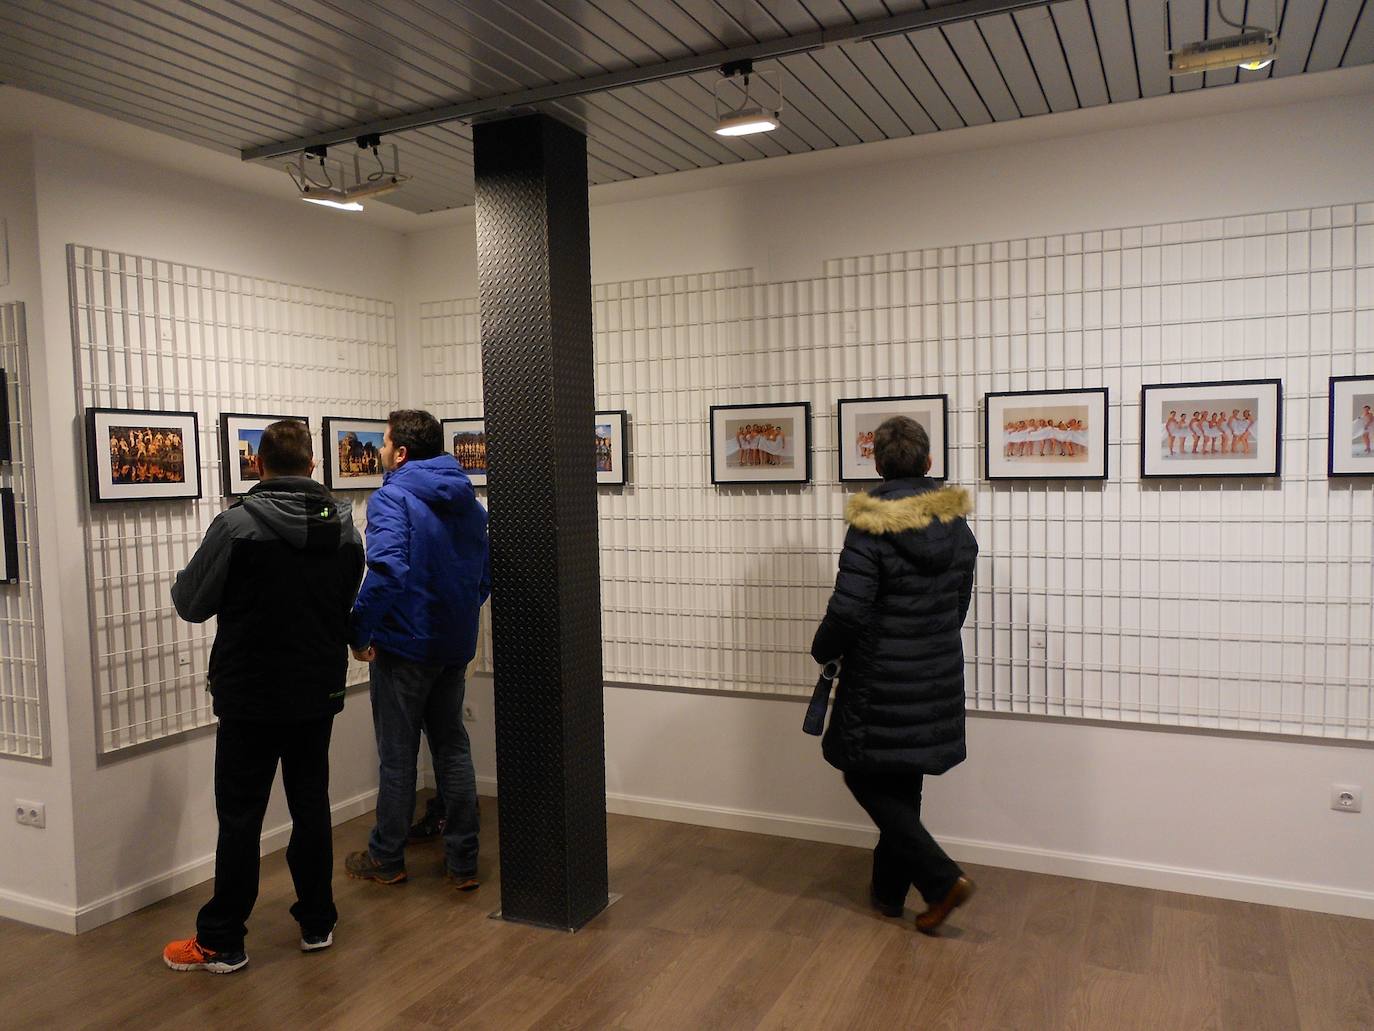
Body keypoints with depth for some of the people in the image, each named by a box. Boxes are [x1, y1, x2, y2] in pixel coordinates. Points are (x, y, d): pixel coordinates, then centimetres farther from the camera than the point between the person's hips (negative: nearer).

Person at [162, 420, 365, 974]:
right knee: (312, 805, 14)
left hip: (251, 697, -4)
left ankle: (221, 942, 16)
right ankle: (317, 922, 24)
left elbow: (190, 603, -7)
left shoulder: (237, 524, -15)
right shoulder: (345, 527, -1)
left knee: (240, 818, 6)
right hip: (319, 692, 4)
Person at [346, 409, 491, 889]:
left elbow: (386, 571, -28)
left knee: (398, 756, 7)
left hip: (405, 646, -6)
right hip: (456, 646, 7)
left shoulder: (392, 498, -15)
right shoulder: (469, 503, 9)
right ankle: (463, 862, 19)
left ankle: (386, 860, 24)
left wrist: (359, 633, -18)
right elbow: (486, 576, 13)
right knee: (453, 748, 14)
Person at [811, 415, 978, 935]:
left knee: (867, 778, 10)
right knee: (903, 783, 18)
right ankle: (889, 889, 30)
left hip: (882, 684, -6)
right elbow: (960, 603, 10)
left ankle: (941, 879, 1)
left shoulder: (872, 529, -18)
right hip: (938, 678, 6)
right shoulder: (957, 525, 1)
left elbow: (848, 612, -19)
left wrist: (823, 650, 1)